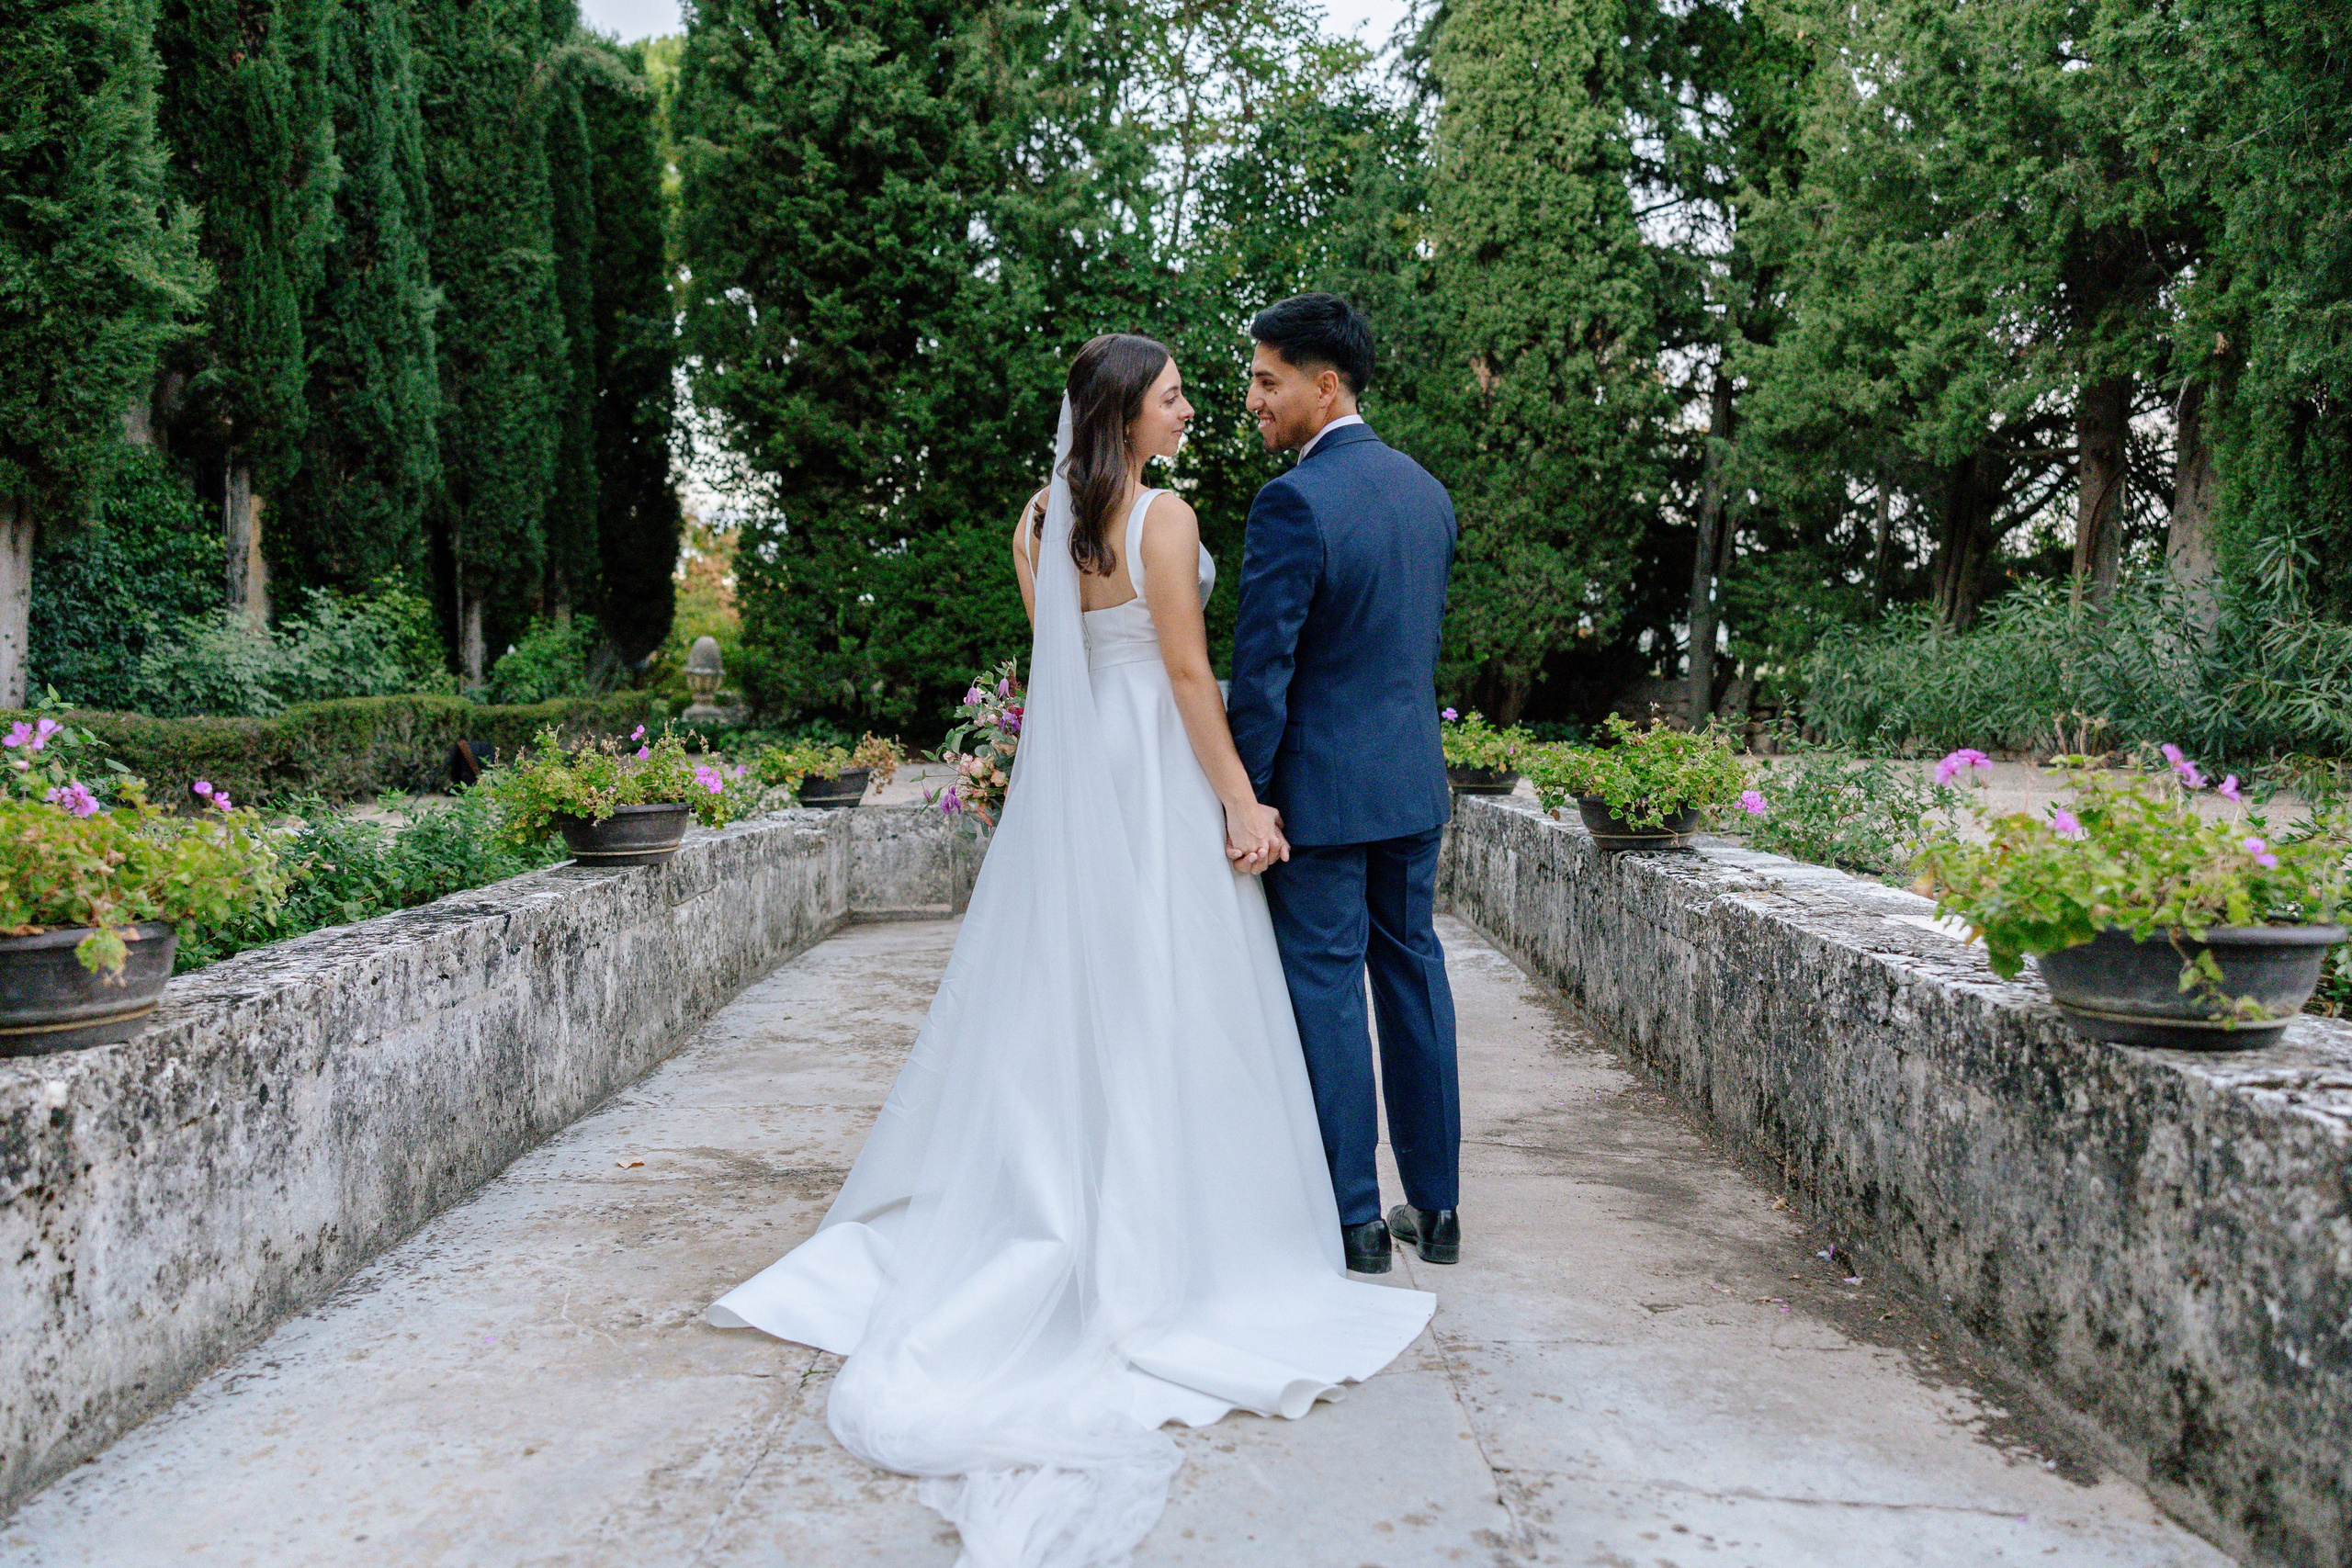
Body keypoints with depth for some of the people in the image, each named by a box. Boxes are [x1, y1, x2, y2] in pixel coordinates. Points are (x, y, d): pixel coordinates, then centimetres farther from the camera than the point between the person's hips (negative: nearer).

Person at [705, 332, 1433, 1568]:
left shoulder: (1038, 524, 8)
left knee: (1056, 989, 14)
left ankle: (1037, 1213, 22)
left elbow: (1055, 651, 12)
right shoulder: (1165, 516, -12)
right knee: (1155, 999, 0)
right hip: (1154, 774, -7)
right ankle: (1152, 1243, 8)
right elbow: (1186, 671, -16)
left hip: (1064, 772, 7)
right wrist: (1242, 800, -12)